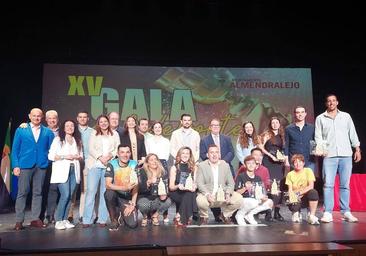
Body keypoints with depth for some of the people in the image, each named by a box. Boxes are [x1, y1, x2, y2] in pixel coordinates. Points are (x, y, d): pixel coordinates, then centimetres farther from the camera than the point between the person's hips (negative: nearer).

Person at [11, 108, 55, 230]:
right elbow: (15, 149, 4)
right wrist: (15, 165, -5)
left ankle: (35, 219, 14)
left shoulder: (48, 132, 8)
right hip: (25, 165, -1)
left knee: (37, 193, 7)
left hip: (41, 166, 2)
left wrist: (49, 161, -5)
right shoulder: (21, 130, 6)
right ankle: (19, 220, 8)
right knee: (22, 193, 1)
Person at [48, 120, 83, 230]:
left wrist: (78, 157, -2)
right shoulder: (58, 140, 5)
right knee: (65, 195, -14)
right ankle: (58, 220, -3)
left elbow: (81, 155, 20)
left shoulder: (78, 141, 19)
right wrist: (64, 157, -12)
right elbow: (50, 156, -2)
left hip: (74, 170, 4)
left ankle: (65, 219, 11)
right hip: (62, 171, -4)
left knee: (69, 196, 1)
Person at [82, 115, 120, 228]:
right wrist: (100, 158, -10)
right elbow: (91, 149, 4)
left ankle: (102, 219, 5)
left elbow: (117, 148, 7)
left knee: (105, 192, 0)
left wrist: (110, 155, -11)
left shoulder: (115, 134, 15)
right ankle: (86, 219, -4)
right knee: (91, 190, -7)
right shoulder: (94, 134, 13)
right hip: (95, 164, -1)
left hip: (109, 165, 1)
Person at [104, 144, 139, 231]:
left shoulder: (134, 165, -7)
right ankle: (114, 220, -10)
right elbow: (108, 185, -20)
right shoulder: (112, 164, -11)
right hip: (115, 195, 0)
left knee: (132, 224, -16)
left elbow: (135, 186, -7)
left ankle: (122, 215, 21)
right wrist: (124, 188, -35)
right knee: (109, 193, -35)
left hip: (128, 198, 1)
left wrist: (133, 204, -13)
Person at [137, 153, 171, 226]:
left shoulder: (163, 172, 1)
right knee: (143, 205, -36)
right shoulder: (142, 172, -8)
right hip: (145, 197, -2)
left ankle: (155, 215, 4)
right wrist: (148, 183, -36)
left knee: (168, 201, -27)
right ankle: (145, 216, 4)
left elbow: (166, 186, 1)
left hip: (157, 198, 3)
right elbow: (140, 189, -15)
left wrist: (164, 194, -22)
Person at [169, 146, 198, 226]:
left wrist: (194, 186, -16)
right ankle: (188, 218, -23)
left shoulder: (193, 168, 12)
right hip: (176, 193, -2)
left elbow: (196, 183, 7)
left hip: (189, 192, 2)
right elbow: (171, 187, 2)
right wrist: (178, 186, -19)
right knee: (188, 195, -33)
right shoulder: (174, 168, 6)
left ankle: (180, 218, -23)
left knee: (191, 195, -33)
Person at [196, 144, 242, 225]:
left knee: (238, 198, -21)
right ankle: (204, 217, 1)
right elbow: (200, 183, -6)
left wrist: (228, 194, -12)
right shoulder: (202, 166, 3)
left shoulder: (225, 165, 13)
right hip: (208, 195, -3)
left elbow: (231, 183, 8)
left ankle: (225, 215, 8)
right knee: (200, 200, -35)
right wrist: (207, 194, -24)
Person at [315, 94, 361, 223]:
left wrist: (357, 149, 7)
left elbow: (352, 133, 13)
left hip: (346, 155, 2)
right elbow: (318, 136, 5)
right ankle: (327, 213, -5)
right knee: (328, 184, -7)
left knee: (345, 185, 4)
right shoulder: (320, 118, 10)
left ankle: (346, 212, 11)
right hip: (329, 155, -1)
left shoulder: (346, 116, 14)